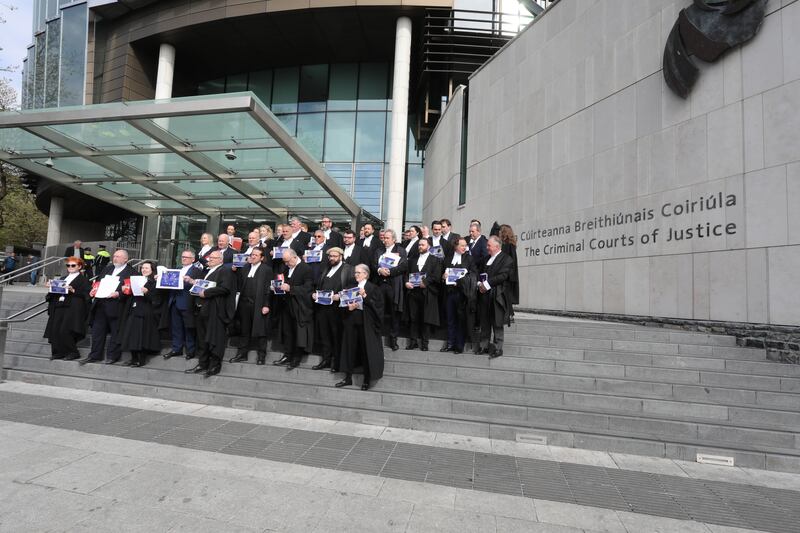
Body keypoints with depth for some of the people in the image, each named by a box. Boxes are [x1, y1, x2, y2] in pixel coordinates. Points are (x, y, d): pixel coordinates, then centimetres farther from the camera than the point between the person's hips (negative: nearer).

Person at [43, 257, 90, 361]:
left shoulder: (83, 280, 0)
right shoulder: (63, 278, 22)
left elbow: (86, 294, -10)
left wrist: (73, 291, -20)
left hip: (72, 308, -7)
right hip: (58, 307, 7)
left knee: (65, 331, -12)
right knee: (54, 330, 1)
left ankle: (72, 352, 1)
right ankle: (58, 352, 12)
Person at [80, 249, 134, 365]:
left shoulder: (130, 272, -7)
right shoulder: (107, 268, 17)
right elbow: (98, 281, 22)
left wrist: (118, 294, -25)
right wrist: (95, 289, 3)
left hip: (116, 306, -7)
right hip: (101, 304, 7)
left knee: (115, 332, 3)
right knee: (97, 330, 13)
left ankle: (113, 356, 15)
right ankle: (95, 355, 24)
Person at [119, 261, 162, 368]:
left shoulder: (155, 282, -3)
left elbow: (157, 299, -12)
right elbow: (130, 294, 17)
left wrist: (147, 292, -25)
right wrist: (125, 289, -3)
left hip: (146, 313, -6)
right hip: (133, 311, 6)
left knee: (142, 335, -3)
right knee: (131, 335, 7)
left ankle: (142, 359, 8)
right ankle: (134, 358, 18)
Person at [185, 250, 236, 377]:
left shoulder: (225, 271, -8)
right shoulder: (207, 271, 21)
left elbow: (224, 288, -21)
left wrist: (205, 292, -17)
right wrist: (193, 282, 7)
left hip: (215, 311, -9)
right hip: (202, 310, 9)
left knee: (214, 339, -2)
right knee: (202, 339, 14)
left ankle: (215, 366, 8)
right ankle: (202, 364, 24)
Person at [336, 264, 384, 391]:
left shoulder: (372, 288, -4)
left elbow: (377, 305, -12)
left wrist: (365, 296, -21)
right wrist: (349, 307, -10)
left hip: (365, 323, -5)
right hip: (351, 323, 5)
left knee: (366, 350, 2)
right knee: (350, 348, 10)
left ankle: (367, 380, 17)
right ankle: (348, 377, 23)